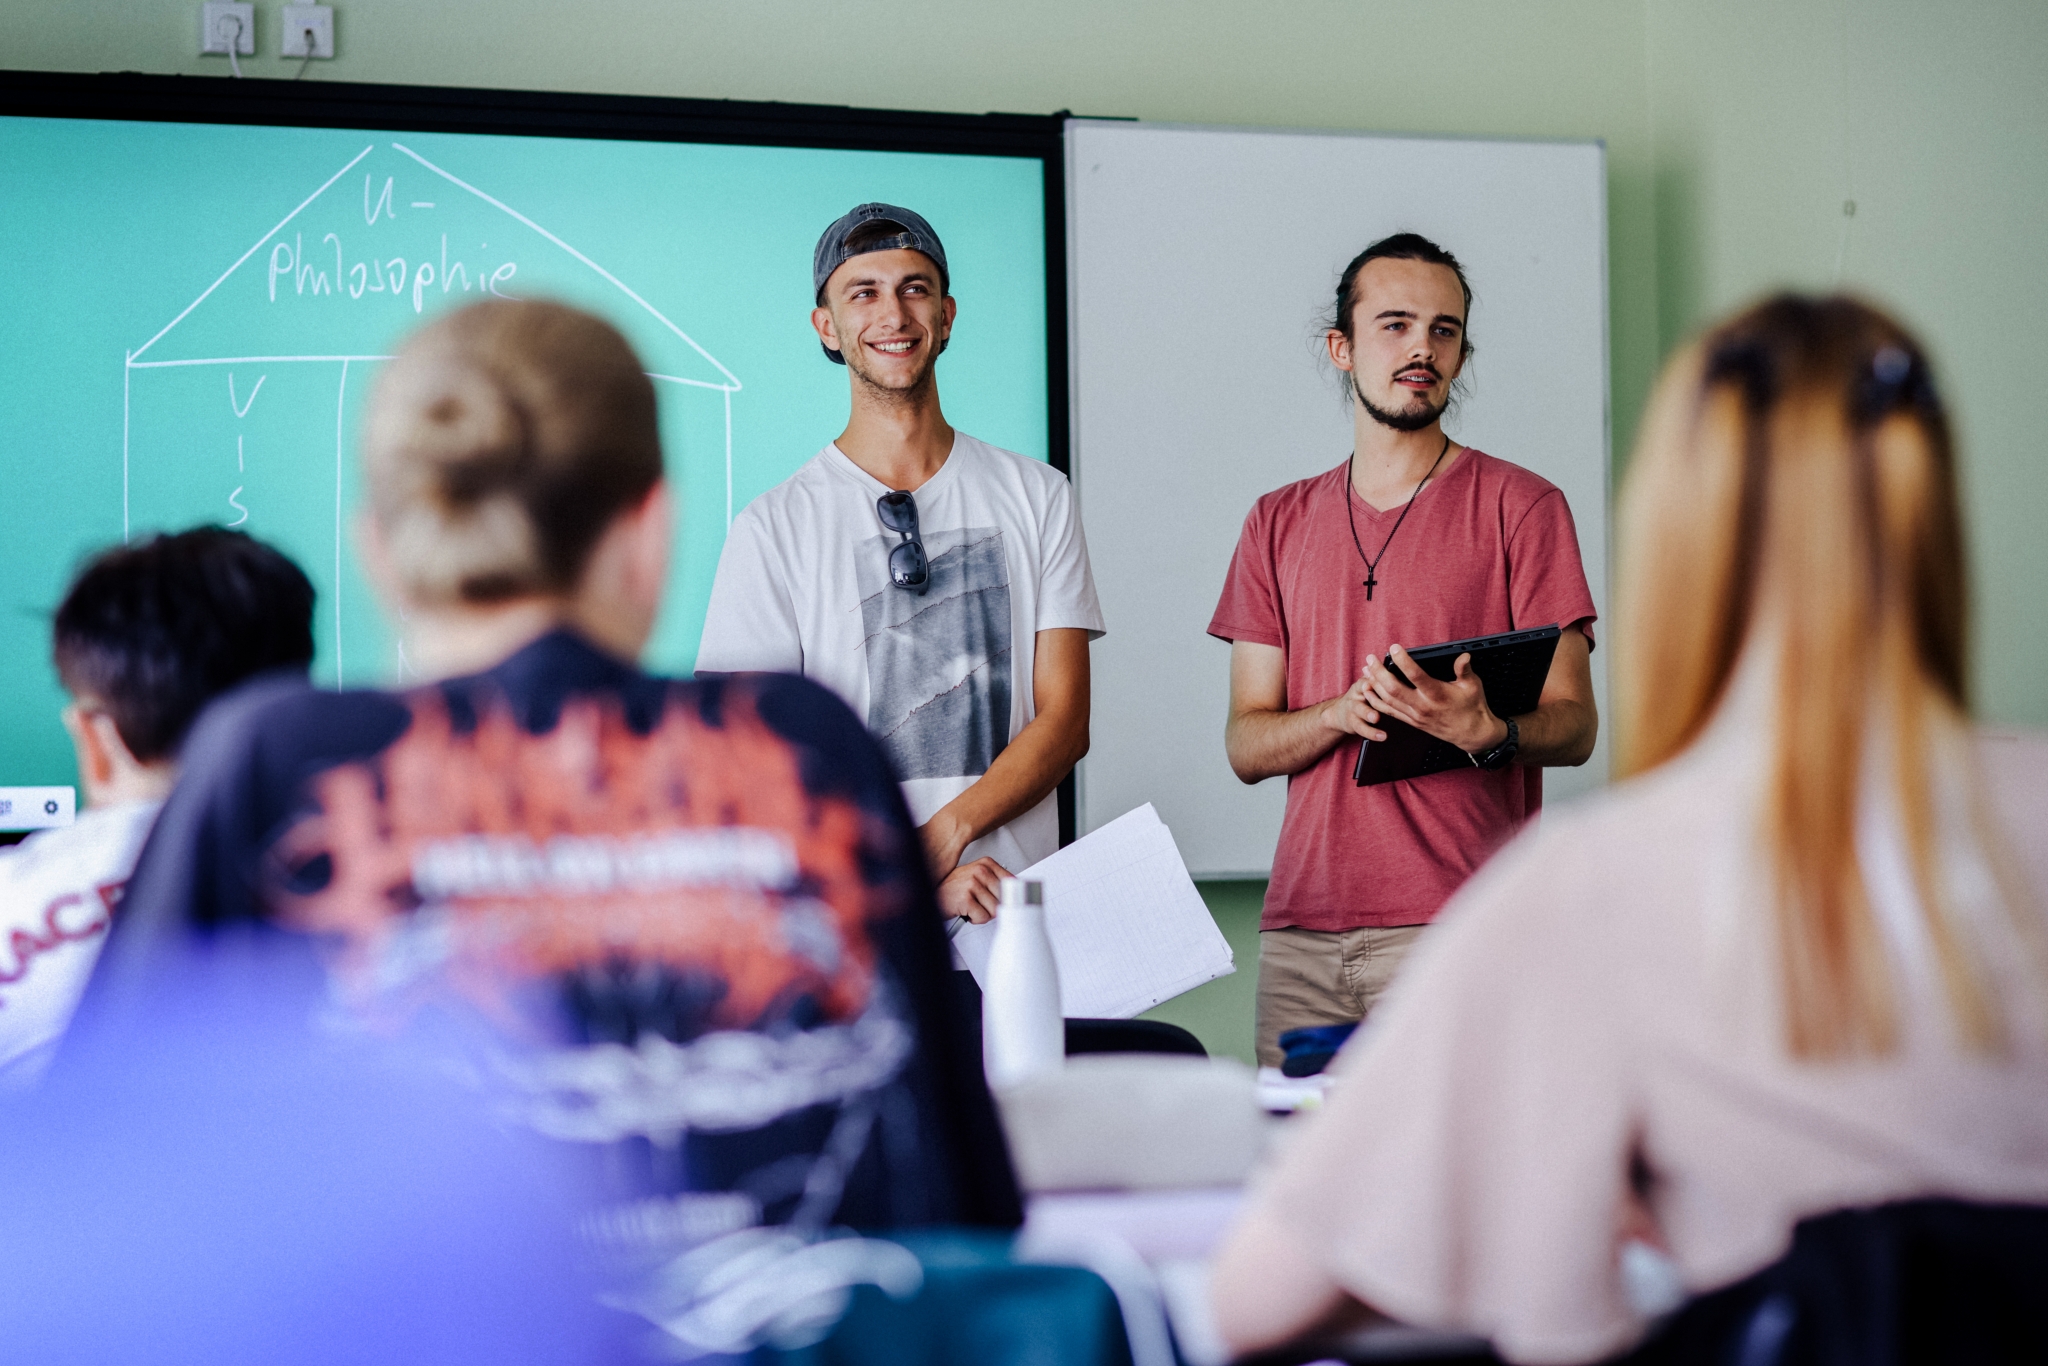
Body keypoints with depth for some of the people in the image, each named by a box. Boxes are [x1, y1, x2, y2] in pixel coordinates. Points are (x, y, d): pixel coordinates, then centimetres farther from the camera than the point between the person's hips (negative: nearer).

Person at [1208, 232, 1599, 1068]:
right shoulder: (1279, 523, 15)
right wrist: (1341, 713, -10)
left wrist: (1487, 731, -22)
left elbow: (1574, 726, 0)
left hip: (1459, 933, -3)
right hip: (1300, 929, 3)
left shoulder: (1519, 506, 4)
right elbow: (1245, 745, 11)